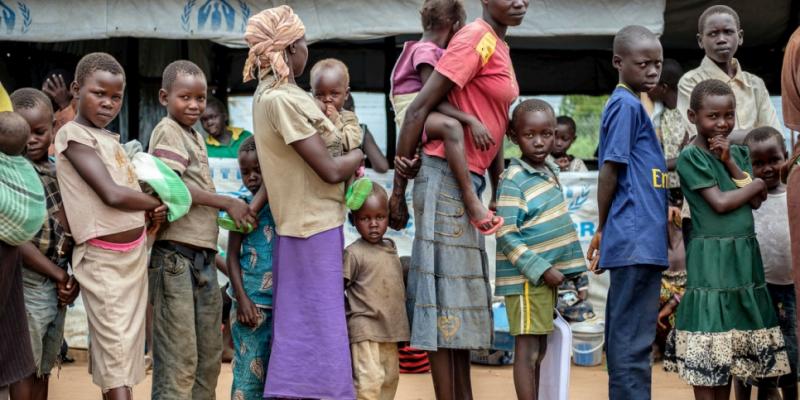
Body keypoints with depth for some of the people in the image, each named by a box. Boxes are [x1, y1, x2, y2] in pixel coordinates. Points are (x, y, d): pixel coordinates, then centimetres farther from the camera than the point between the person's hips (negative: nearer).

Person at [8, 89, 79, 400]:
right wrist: (58, 274, -12)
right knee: (26, 368, 0)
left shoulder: (58, 172, 9)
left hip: (58, 281, 7)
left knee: (43, 368, 15)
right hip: (29, 280, -6)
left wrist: (73, 277, -1)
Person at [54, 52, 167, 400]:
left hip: (135, 252, 8)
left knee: (130, 348, 11)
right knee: (115, 351, -8)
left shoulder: (111, 139, 13)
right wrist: (159, 203, -6)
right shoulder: (73, 134, -11)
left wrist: (148, 213, -8)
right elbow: (112, 194, -20)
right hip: (102, 258, -8)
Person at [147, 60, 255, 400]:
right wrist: (227, 203, -14)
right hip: (176, 254, -9)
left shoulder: (194, 135, 18)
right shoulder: (168, 131, -7)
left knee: (209, 356, 14)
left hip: (203, 254, 9)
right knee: (178, 358, -7)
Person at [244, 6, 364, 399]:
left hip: (303, 225, 9)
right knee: (316, 333, -5)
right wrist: (359, 154, 1)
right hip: (315, 229, -9)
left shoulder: (268, 93, 10)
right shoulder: (283, 99, -19)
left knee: (301, 331, 13)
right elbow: (330, 170, -18)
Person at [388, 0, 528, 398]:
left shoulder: (498, 48, 17)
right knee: (446, 300, -7)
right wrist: (398, 190, -13)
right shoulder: (475, 39, -12)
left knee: (461, 301, 11)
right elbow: (418, 110, -15)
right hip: (447, 179, -10)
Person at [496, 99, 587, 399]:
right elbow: (507, 236, -19)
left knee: (540, 348, 14)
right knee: (527, 349, -5)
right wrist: (542, 270, -20)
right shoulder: (513, 180, -14)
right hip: (526, 278, -8)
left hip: (549, 274, 8)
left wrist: (565, 271, 14)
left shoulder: (551, 170, 10)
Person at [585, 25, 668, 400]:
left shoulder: (626, 104, 18)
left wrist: (606, 230, 17)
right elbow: (610, 170, -14)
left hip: (636, 239, 10)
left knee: (624, 335, 13)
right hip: (638, 240, -10)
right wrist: (603, 228, -4)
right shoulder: (627, 105, -11)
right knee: (634, 340, -7)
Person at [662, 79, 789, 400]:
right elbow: (720, 203, -16)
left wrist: (730, 162, -8)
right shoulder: (690, 156, -10)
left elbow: (757, 201, 1)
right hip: (711, 257, -7)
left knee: (731, 341, 12)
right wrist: (758, 184, -2)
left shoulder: (738, 152, 12)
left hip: (744, 254, 7)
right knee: (706, 350, -2)